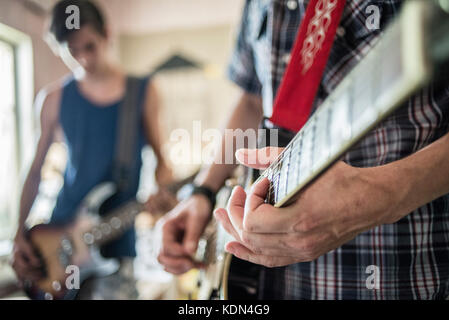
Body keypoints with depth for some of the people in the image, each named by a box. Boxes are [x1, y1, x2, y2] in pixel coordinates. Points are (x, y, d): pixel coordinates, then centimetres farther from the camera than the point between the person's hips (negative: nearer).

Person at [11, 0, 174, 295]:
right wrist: (20, 233, 1)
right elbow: (36, 170, 6)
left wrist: (165, 189, -17)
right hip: (62, 227, 1)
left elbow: (158, 155, 3)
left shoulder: (143, 90, -2)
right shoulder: (54, 99, 0)